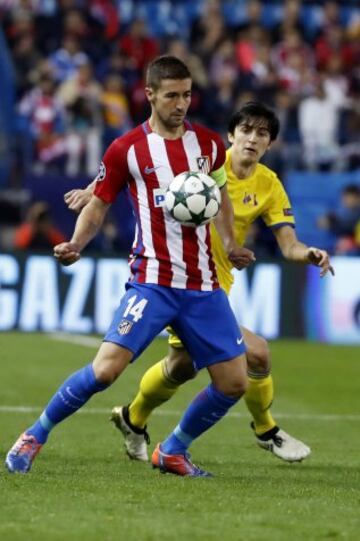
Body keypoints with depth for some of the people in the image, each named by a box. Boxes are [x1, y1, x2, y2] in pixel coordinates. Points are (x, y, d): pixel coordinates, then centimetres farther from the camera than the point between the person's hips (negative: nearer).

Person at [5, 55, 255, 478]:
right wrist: (75, 244, -14)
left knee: (233, 382, 0)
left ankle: (173, 451, 22)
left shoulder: (208, 143, 8)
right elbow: (97, 206, 5)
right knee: (106, 368, -20)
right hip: (152, 280, -4)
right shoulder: (126, 150, -3)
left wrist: (231, 245, 12)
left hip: (203, 285, 4)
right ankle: (35, 435, 0)